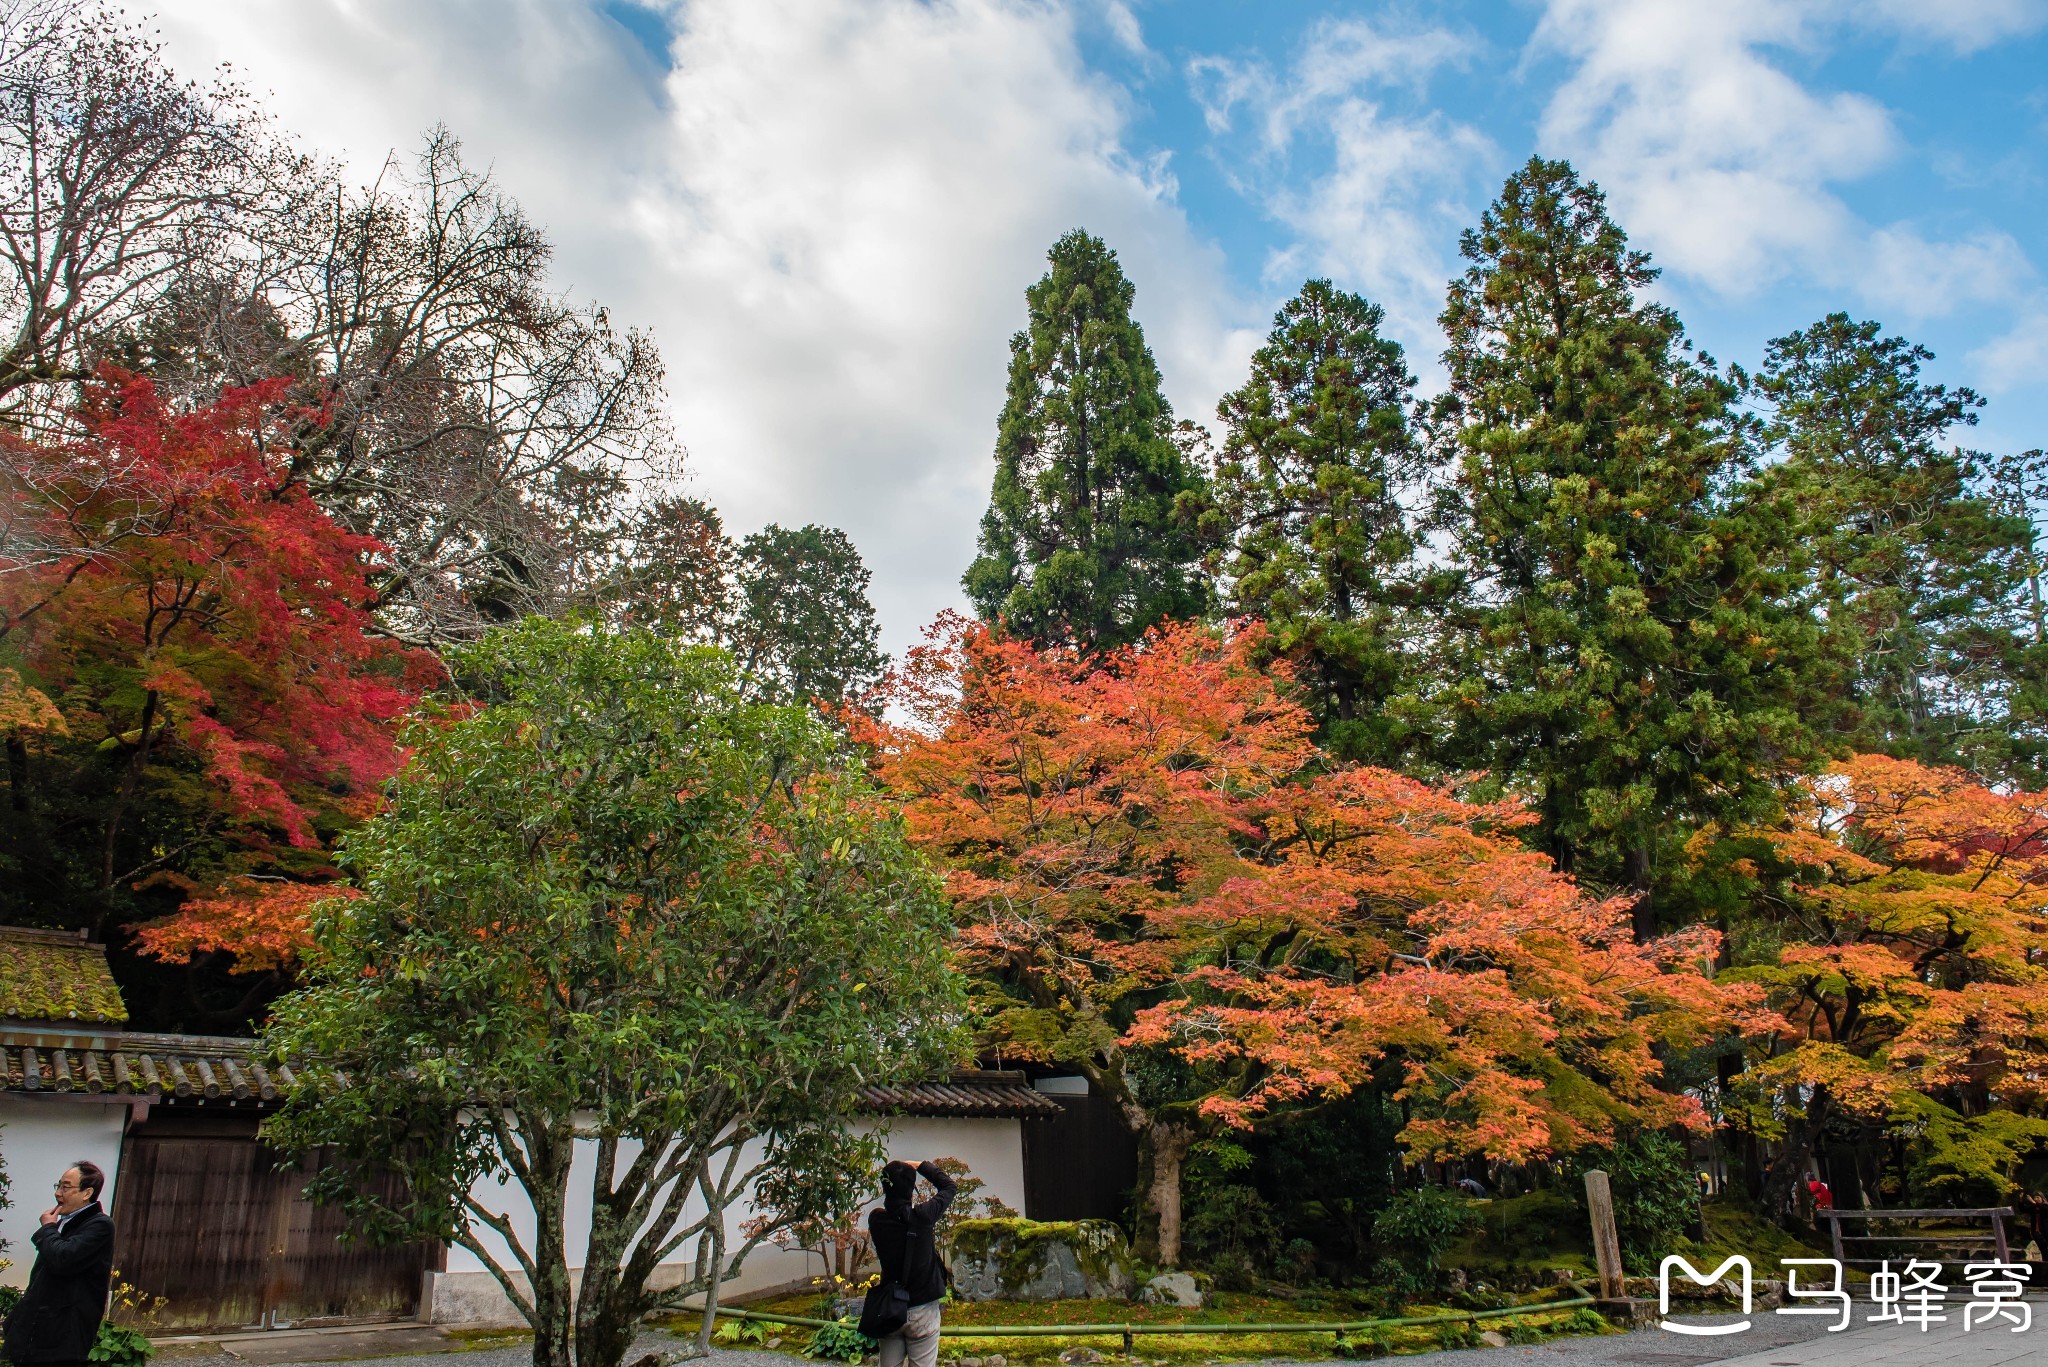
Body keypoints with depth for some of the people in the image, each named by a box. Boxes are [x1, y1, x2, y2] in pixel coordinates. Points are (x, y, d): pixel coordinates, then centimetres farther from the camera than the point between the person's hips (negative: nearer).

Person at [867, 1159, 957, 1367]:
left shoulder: (876, 1220, -9)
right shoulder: (922, 1216, -16)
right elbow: (948, 1185, 1)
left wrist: (892, 1176, 14)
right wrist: (922, 1165, 9)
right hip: (922, 1310, -3)